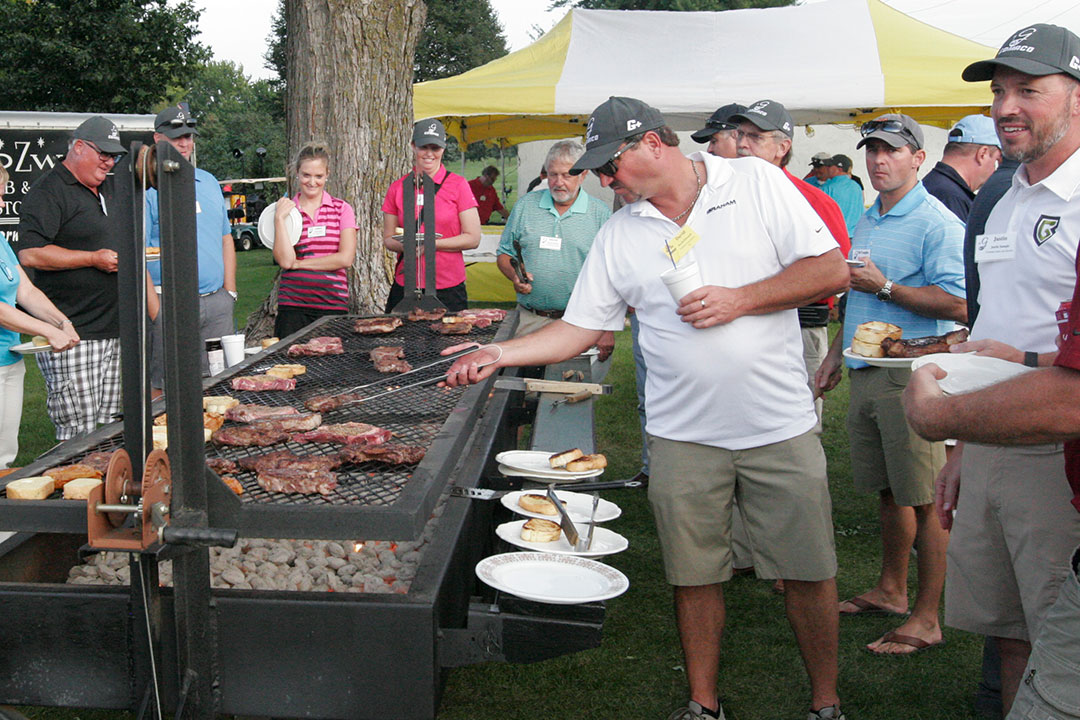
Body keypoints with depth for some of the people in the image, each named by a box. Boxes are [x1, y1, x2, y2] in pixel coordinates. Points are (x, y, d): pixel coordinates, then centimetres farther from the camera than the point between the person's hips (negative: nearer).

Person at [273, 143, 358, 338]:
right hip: (293, 305, 1)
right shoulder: (285, 209, 8)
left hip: (333, 304, 0)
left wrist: (299, 263, -4)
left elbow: (346, 258, -6)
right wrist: (279, 219, -7)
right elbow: (285, 260, -4)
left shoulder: (342, 209, 6)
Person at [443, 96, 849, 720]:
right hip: (684, 435, 2)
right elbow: (579, 329, 7)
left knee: (808, 570, 6)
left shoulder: (757, 183, -3)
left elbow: (831, 270, -6)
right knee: (696, 574, 8)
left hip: (782, 428, -2)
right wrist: (501, 354, -5)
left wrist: (740, 299, -15)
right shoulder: (619, 236, 5)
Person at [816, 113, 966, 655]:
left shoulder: (936, 222, -10)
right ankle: (890, 590, 30)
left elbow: (957, 304, -19)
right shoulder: (866, 221, 17)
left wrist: (884, 287, -19)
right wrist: (836, 354, 23)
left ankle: (927, 618, 4)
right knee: (887, 491, 17)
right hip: (865, 375, 8)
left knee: (924, 500, -3)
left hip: (911, 374, -8)